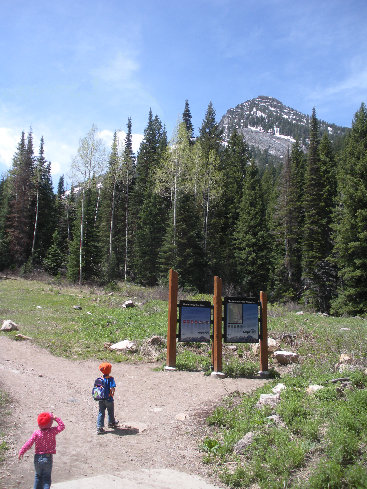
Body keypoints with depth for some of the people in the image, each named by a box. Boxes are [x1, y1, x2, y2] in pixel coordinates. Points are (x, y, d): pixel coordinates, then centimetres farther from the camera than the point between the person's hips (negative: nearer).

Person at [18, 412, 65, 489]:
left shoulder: (36, 433, -11)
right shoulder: (53, 431, -12)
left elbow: (29, 443, -11)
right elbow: (62, 426, 0)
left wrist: (21, 452, 0)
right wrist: (56, 418, -1)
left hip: (38, 458, 1)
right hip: (48, 458, -1)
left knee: (38, 476, 22)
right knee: (46, 477, 11)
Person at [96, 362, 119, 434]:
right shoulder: (110, 379, -16)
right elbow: (112, 388, -25)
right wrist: (113, 392, -6)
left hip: (101, 400, 4)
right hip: (109, 399, -4)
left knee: (101, 412, 8)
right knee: (110, 412, 19)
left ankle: (99, 427, 3)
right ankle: (111, 423, 39)